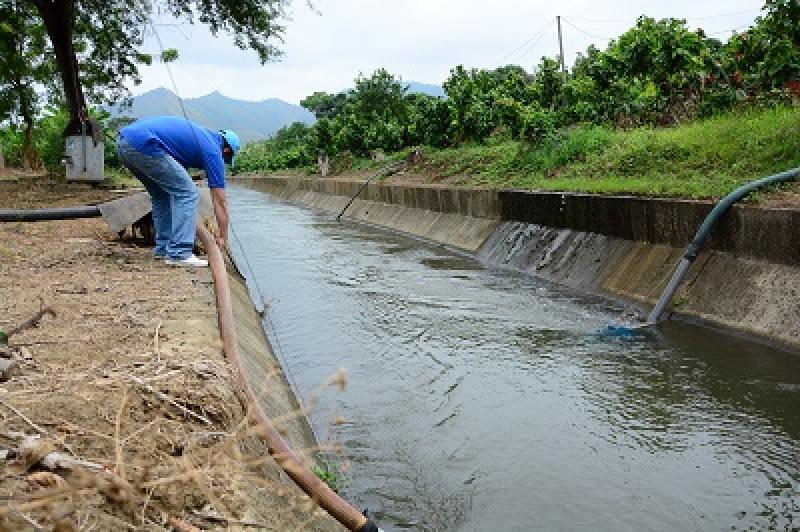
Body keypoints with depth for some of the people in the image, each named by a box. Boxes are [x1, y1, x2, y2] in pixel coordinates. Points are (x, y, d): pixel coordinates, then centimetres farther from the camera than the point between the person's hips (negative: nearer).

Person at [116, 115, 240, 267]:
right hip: (143, 145, -9)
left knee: (162, 195, 23)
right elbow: (220, 201, 7)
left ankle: (164, 248, 24)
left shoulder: (198, 135, 29)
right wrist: (223, 238, 16)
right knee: (187, 193, -1)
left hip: (123, 142, 10)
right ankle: (179, 253, -3)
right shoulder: (212, 150, 5)